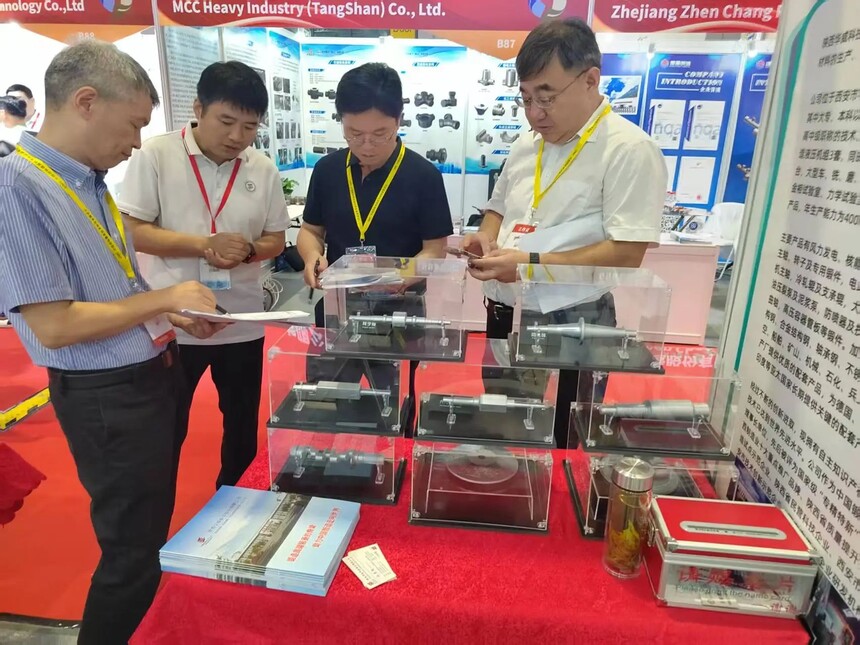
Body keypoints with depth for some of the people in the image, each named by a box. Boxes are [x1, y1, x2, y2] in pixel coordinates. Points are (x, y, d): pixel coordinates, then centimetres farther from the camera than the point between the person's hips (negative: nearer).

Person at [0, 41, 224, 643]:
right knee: (132, 551, 7)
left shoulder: (91, 182, 6)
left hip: (157, 375, 9)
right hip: (107, 397, -9)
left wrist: (174, 315, 0)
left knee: (153, 529, 26)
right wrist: (165, 298, -17)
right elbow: (54, 325, -24)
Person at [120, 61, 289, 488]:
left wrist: (247, 251, -15)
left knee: (243, 429, 16)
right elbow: (130, 230, -10)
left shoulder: (263, 169, 2)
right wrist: (205, 245, -21)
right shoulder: (156, 155, -7)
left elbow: (276, 239, 7)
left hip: (242, 322, 3)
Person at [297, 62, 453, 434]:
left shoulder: (423, 175, -10)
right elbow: (310, 230, 10)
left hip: (398, 314, -3)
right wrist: (313, 257, -12)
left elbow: (435, 251, -9)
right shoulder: (327, 169, 1)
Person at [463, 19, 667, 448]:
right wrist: (486, 236, 0)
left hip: (569, 326, -7)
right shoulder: (526, 146, 10)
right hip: (504, 314, 7)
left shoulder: (629, 150, -13)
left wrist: (531, 264, -24)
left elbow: (627, 254, -21)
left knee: (555, 448, 8)